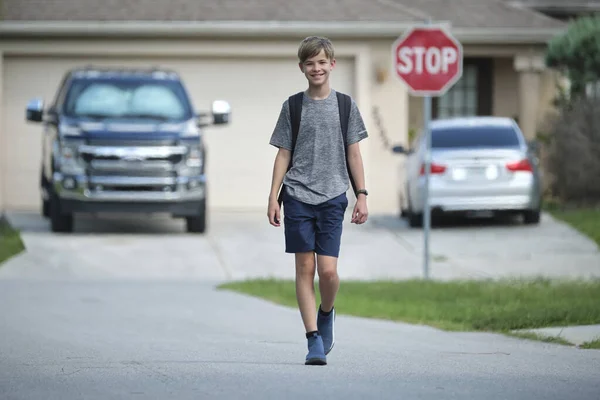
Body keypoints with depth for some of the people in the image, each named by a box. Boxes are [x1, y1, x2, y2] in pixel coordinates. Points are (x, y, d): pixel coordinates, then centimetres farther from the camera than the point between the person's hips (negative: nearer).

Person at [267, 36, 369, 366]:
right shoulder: (293, 106, 6)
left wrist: (362, 195, 3)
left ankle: (326, 313, 23)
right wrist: (273, 197, 2)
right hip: (297, 196, 0)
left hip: (332, 196, 0)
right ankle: (314, 339, 1)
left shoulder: (345, 105, 6)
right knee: (305, 267, -2)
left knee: (328, 270, -9)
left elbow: (353, 153, 8)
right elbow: (283, 155, 8)